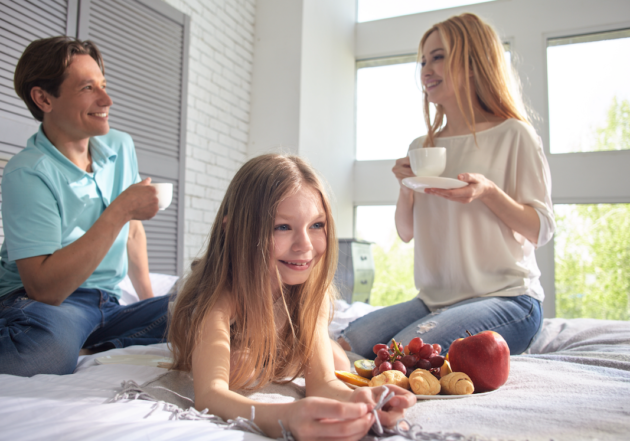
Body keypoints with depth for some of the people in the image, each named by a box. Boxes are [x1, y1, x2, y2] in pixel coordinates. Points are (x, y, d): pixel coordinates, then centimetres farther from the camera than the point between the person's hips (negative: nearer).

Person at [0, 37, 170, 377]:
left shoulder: (121, 147, 6)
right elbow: (43, 288, -25)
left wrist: (149, 298, 17)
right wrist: (120, 210, -25)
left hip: (107, 306, 7)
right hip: (41, 305, -6)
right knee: (51, 351, -42)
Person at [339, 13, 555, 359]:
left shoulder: (513, 134, -3)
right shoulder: (421, 148, 13)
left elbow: (541, 230, -5)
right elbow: (406, 232, 15)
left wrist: (488, 191, -21)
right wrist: (406, 188, -5)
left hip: (507, 297, -5)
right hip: (435, 299, 5)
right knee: (348, 342, -19)